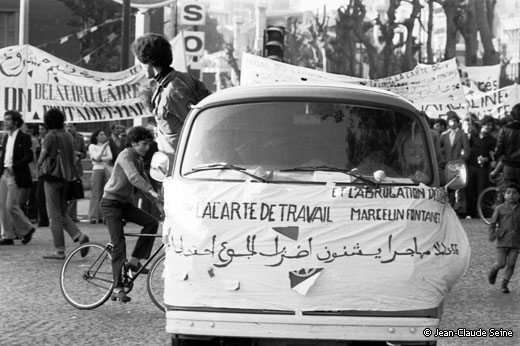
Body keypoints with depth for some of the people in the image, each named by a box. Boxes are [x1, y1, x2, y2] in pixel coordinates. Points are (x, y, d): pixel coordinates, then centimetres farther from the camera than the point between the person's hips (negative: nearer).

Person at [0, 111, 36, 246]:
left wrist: (13, 167, -19)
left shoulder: (24, 138, -8)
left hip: (14, 176, -8)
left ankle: (26, 229, 11)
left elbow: (29, 157, -15)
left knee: (11, 206, -9)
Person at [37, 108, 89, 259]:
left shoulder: (50, 136, -11)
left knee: (55, 216, -1)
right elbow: (74, 159, 11)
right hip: (67, 177, 6)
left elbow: (40, 161, -13)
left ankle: (59, 251, 0)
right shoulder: (69, 136, 8)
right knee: (63, 214, 17)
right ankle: (79, 235, -5)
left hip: (53, 178, -6)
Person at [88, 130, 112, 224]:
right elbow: (96, 158, -10)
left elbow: (110, 157, 2)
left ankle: (101, 216, 1)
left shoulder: (106, 146, 15)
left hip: (106, 170, 4)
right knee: (95, 194, -8)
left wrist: (100, 159, -10)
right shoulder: (92, 146, 3)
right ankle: (93, 217, -9)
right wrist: (103, 147, -11)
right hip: (97, 170, -4)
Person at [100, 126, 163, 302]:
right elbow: (134, 178, -35)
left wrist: (158, 202, 0)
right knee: (119, 244, -13)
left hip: (125, 203, 8)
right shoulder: (125, 156, -19)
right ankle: (117, 288, -10)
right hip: (111, 203, -8)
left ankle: (134, 260, -1)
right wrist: (154, 192, -46)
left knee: (151, 223, -9)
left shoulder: (139, 160, 9)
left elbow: (144, 182, 12)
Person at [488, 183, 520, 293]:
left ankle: (504, 284, 12)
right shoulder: (500, 208, 2)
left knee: (511, 264, -2)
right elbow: (493, 223, 1)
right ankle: (493, 271, 29)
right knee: (501, 264, -5)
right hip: (503, 240, -2)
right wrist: (492, 234, -15)